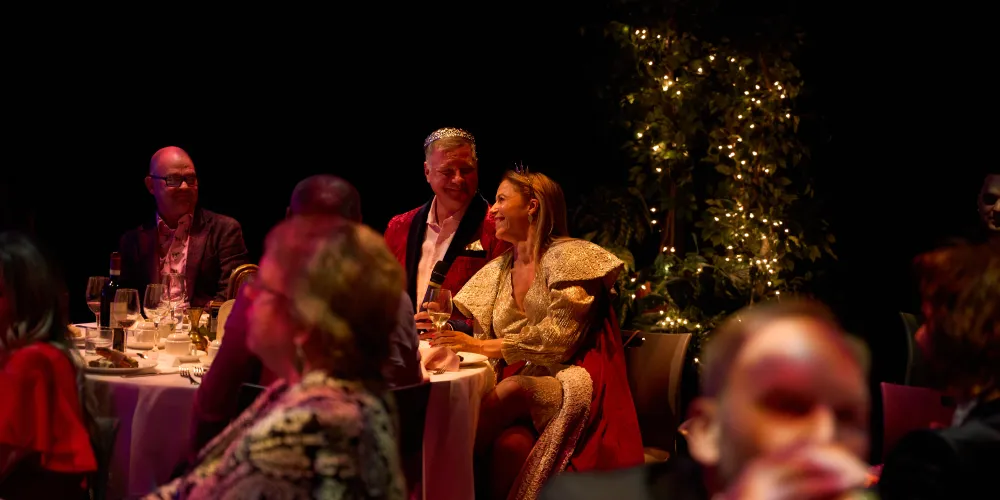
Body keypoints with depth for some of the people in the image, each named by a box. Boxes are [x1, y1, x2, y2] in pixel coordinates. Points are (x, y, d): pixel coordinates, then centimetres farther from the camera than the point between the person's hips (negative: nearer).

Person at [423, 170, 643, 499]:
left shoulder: (567, 256, -1)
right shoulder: (497, 271, 19)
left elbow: (559, 337, -13)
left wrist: (481, 345, -18)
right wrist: (444, 322, -8)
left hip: (570, 387, -4)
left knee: (515, 388, -35)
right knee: (508, 442, -33)